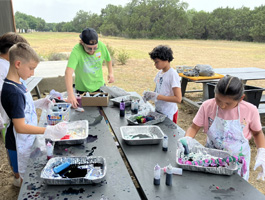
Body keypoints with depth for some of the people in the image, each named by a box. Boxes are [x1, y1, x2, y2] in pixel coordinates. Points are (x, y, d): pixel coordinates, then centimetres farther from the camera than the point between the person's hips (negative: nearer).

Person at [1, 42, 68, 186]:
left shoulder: (17, 84, 1)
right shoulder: (13, 92, -29)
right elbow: (20, 127, -31)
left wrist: (40, 103, 3)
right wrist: (50, 131, -38)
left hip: (27, 140, 9)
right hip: (20, 145, -9)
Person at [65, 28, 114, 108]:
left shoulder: (101, 46, -15)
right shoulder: (76, 51, -28)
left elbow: (108, 59, 7)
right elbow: (68, 72, -40)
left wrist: (111, 72, -6)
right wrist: (70, 95, -49)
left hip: (100, 86, 4)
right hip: (83, 90, -3)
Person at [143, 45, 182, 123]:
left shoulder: (173, 75, -17)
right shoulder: (159, 73, 5)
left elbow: (178, 99, -22)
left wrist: (157, 96, -25)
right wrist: (150, 95, -5)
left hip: (169, 114, -7)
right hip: (158, 111, 7)